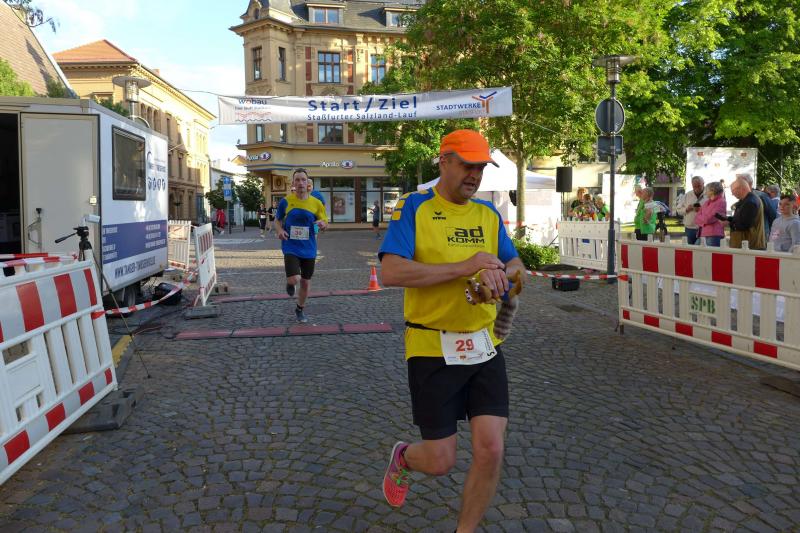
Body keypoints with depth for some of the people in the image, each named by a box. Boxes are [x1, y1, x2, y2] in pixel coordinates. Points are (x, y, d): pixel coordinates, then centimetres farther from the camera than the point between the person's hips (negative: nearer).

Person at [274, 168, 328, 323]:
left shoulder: (316, 203, -2)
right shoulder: (285, 202, -4)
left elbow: (325, 223, 7)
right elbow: (277, 220, 10)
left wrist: (322, 224, -18)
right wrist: (279, 231, -12)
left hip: (308, 249, 2)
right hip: (291, 248, -2)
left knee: (306, 282, 12)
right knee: (294, 279, -20)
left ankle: (300, 310, 36)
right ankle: (290, 283, 20)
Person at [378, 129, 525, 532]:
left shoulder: (489, 214, 9)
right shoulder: (414, 208, -7)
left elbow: (516, 266, 10)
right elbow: (391, 272, -19)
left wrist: (501, 272, -15)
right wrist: (463, 267, -24)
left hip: (484, 348, 5)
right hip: (433, 350, -4)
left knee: (491, 451, -1)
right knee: (440, 462, 5)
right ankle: (403, 458, 42)